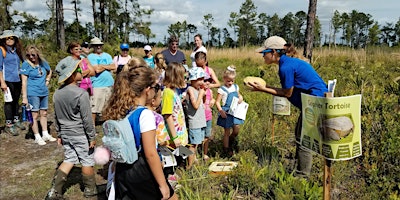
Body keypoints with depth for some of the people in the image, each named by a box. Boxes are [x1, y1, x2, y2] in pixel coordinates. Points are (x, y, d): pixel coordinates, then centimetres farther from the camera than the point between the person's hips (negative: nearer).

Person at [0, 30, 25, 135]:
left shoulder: (16, 50, 14)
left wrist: (22, 78, 16)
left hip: (18, 80, 6)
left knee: (16, 101, 13)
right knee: (9, 102, -1)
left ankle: (16, 120, 24)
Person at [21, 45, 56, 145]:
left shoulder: (43, 62, 4)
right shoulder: (26, 64, -9)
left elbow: (49, 71, 26)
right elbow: (24, 81, -11)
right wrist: (24, 97, -14)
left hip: (44, 92, 5)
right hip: (32, 93, -5)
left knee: (44, 113, 13)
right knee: (35, 115, 1)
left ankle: (45, 134, 24)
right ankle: (37, 137, 9)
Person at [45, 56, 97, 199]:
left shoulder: (57, 93, 1)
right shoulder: (81, 93, -20)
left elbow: (57, 116, 9)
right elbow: (87, 118, -17)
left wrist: (59, 134, 19)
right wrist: (92, 137, -8)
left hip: (65, 133, 7)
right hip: (80, 134, -6)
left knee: (69, 159, 17)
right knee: (87, 161, 10)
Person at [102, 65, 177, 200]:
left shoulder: (119, 111, 2)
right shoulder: (145, 114, -20)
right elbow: (150, 154, -21)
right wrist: (163, 184, -13)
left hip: (122, 171, 7)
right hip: (141, 172, -7)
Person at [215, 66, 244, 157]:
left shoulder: (236, 87, 9)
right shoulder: (222, 89, -10)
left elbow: (239, 95, 25)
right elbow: (217, 102, -10)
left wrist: (240, 98, 2)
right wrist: (220, 110, -23)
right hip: (226, 113, -5)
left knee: (236, 130, 5)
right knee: (227, 132, 4)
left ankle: (231, 140, 37)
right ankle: (226, 149, 18)